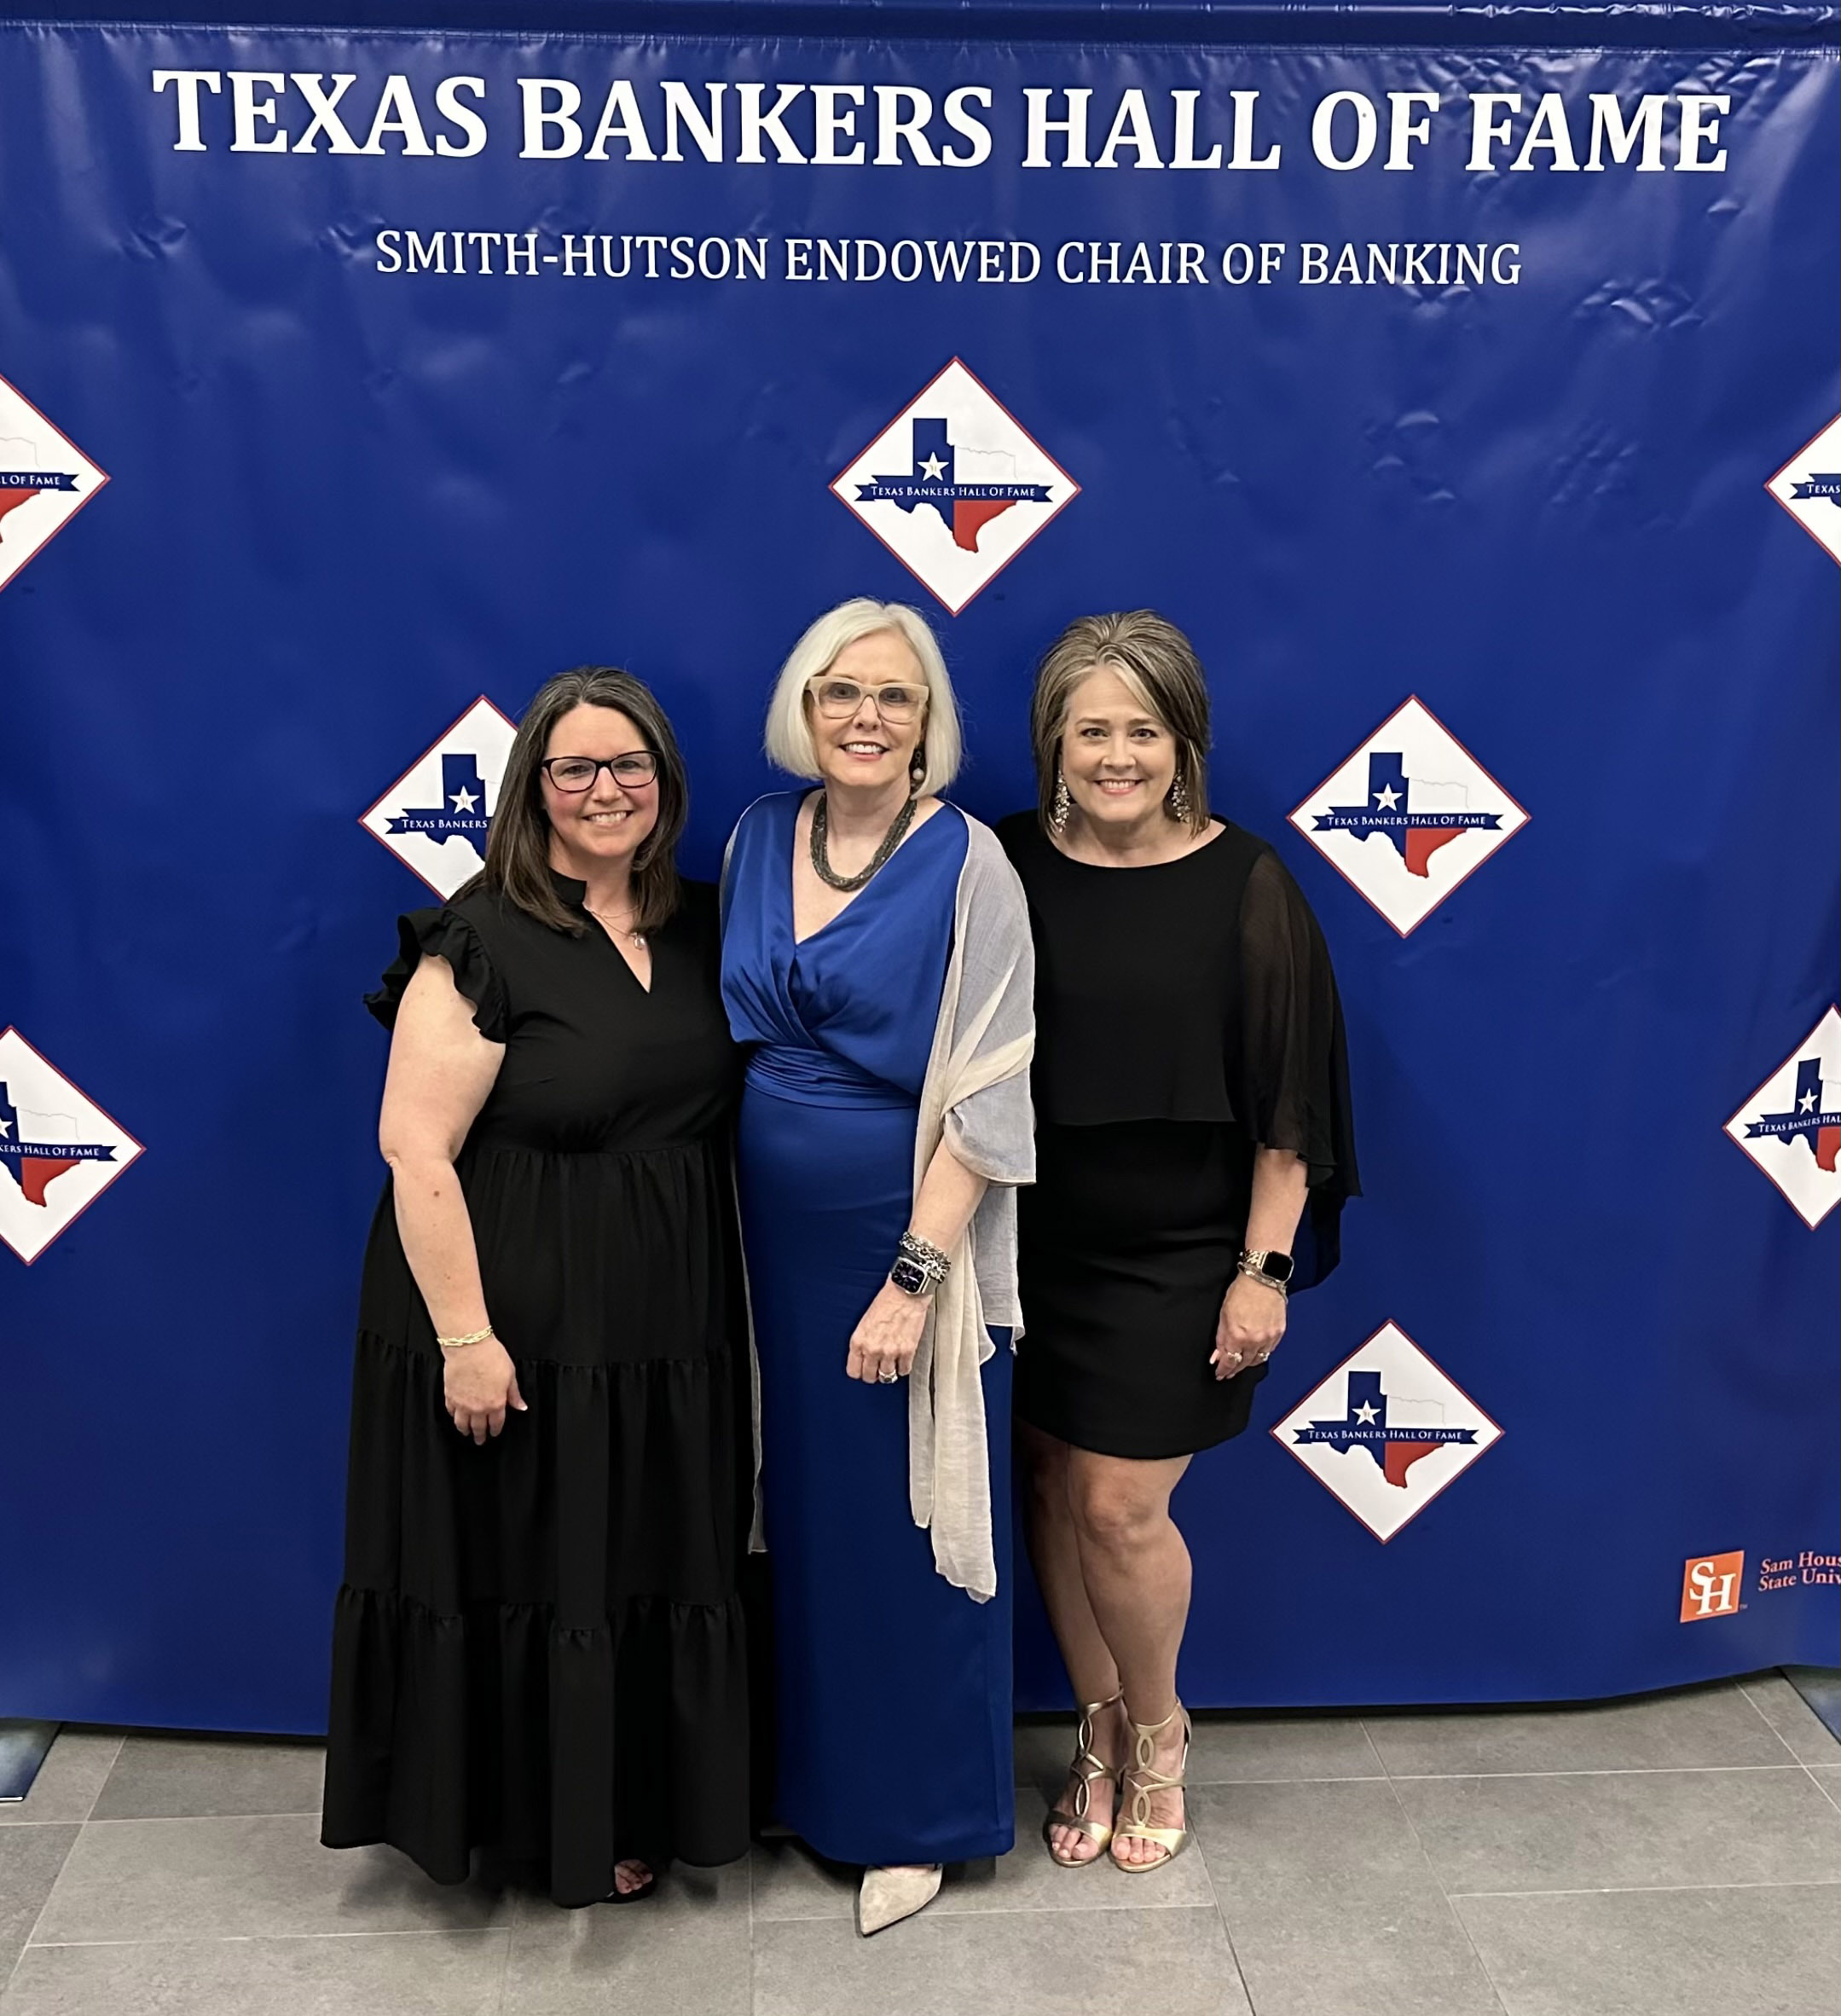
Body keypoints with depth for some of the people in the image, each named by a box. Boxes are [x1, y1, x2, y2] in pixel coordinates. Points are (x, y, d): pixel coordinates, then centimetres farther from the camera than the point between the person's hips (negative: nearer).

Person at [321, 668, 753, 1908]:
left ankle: (637, 1807, 37)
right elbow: (416, 1150, -17)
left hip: (670, 1330, 6)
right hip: (525, 1329, -6)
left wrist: (731, 1291, 8)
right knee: (530, 1570, 9)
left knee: (657, 1567, 16)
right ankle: (543, 1826, 30)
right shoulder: (483, 944, -13)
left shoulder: (699, 930, 6)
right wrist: (464, 1336, -19)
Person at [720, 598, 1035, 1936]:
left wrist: (914, 1276, -19)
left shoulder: (965, 862, -13)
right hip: (777, 1232, 5)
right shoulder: (759, 836, 3)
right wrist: (722, 1220, 7)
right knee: (801, 1509, 17)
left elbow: (985, 1094, -15)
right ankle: (815, 1773, 38)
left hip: (906, 1233, -5)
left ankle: (920, 1812, 28)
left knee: (905, 1523, 8)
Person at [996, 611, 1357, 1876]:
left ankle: (1157, 1734, 28)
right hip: (1032, 1245, 3)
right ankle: (1103, 1736, 34)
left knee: (1120, 1508, -1)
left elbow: (1287, 1100, -7)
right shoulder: (1007, 868, -2)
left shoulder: (1243, 886, -9)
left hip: (1175, 1255, -3)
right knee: (1053, 1496, 11)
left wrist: (1266, 1267, -8)